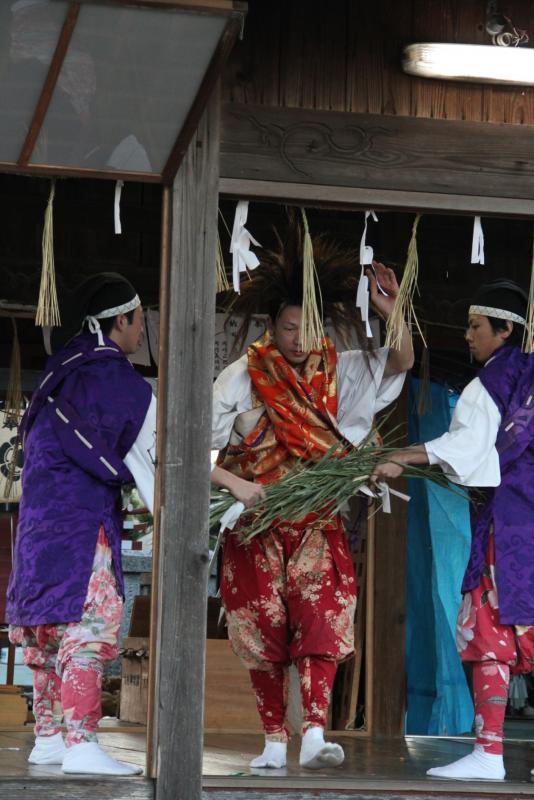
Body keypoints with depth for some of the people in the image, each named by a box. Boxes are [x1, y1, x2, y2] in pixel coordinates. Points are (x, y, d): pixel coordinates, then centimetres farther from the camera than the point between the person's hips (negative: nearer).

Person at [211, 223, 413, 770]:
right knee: (262, 628, 1)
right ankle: (274, 741, 9)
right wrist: (234, 484, -21)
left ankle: (314, 734, -22)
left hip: (316, 524, 1)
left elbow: (402, 362, 3)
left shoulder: (338, 372, 3)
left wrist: (394, 313, -15)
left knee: (321, 618, -15)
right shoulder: (243, 377, -5)